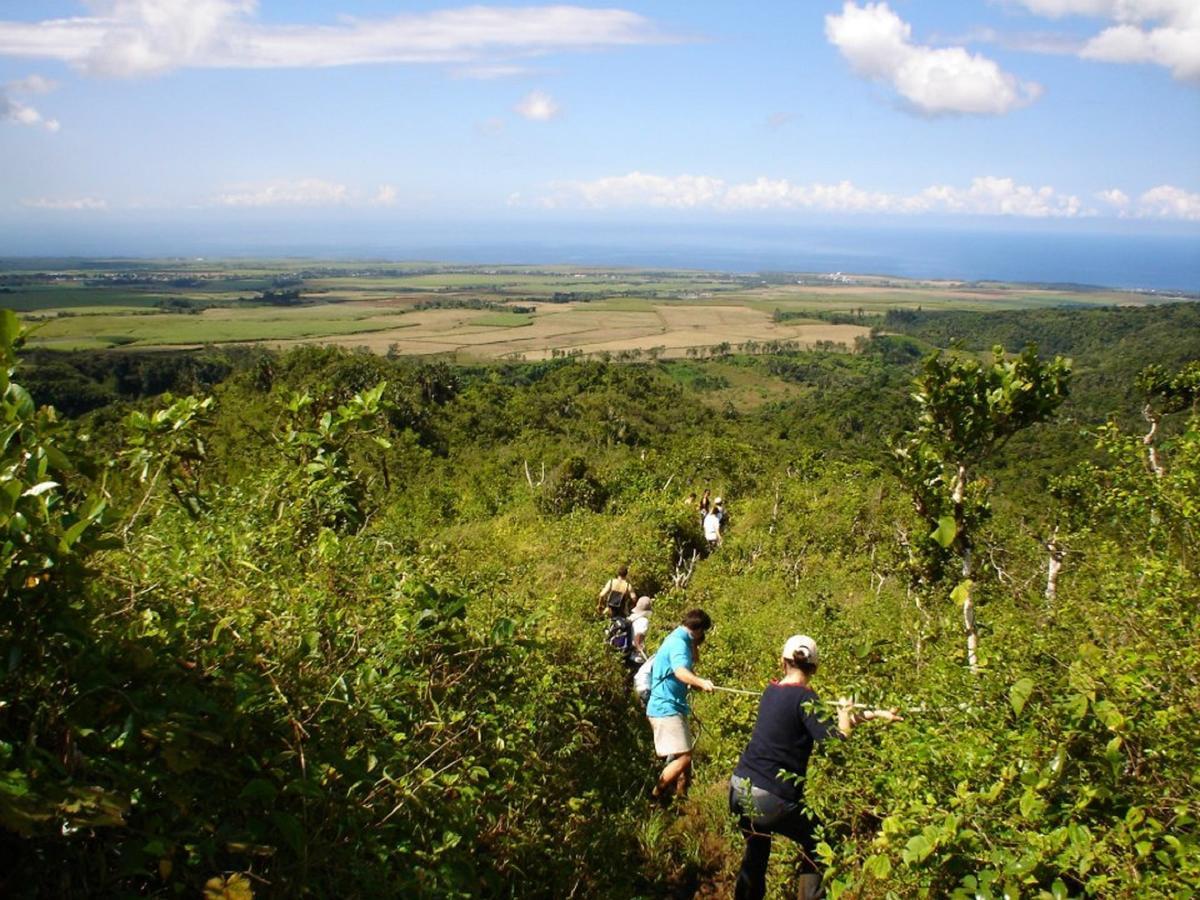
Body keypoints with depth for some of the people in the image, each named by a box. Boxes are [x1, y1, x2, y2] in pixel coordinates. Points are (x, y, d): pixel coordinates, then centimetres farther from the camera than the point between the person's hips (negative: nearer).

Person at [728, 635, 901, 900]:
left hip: (739, 788, 7)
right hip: (771, 798, -7)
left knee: (756, 848, 29)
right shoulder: (804, 698, -13)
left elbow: (820, 721, 17)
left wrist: (874, 714, 19)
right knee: (818, 848, 16)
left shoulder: (772, 691, 10)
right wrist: (846, 714, 2)